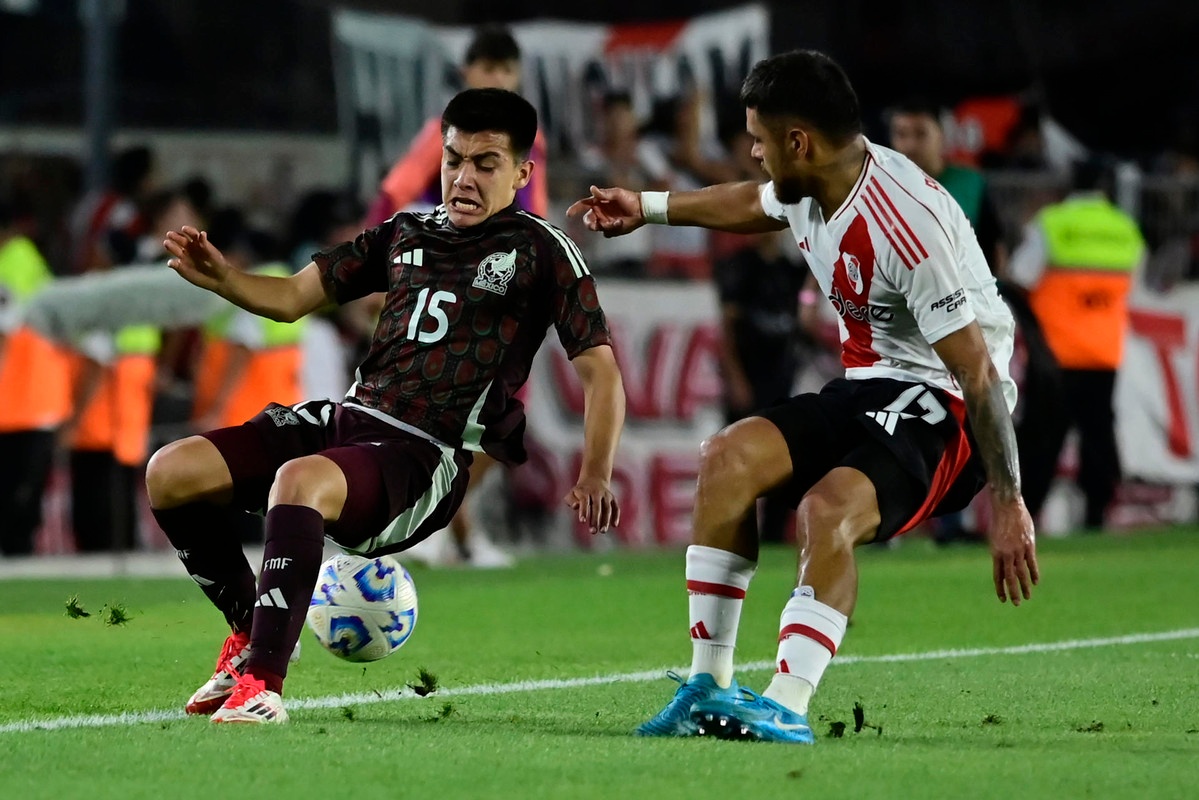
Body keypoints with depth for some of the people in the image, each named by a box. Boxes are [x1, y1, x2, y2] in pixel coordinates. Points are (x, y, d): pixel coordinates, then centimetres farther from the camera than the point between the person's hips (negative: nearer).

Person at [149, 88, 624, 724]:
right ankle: (250, 631, 12)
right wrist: (219, 278, -5)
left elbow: (599, 367, 0)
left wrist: (595, 478, -13)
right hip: (349, 418, 7)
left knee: (300, 481, -38)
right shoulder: (405, 234, 19)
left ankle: (262, 683, -36)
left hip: (429, 455, -7)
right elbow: (291, 297, 17)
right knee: (170, 473, -8)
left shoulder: (539, 250, 4)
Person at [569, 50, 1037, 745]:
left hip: (945, 409, -9)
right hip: (868, 387, 9)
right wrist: (649, 208, 39)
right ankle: (709, 688, -5)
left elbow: (979, 372, -26)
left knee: (830, 508, -33)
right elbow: (753, 204, 28)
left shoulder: (908, 226, -27)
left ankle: (788, 708, -31)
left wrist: (1009, 505, -27)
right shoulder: (809, 186, 0)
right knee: (728, 459, -9)